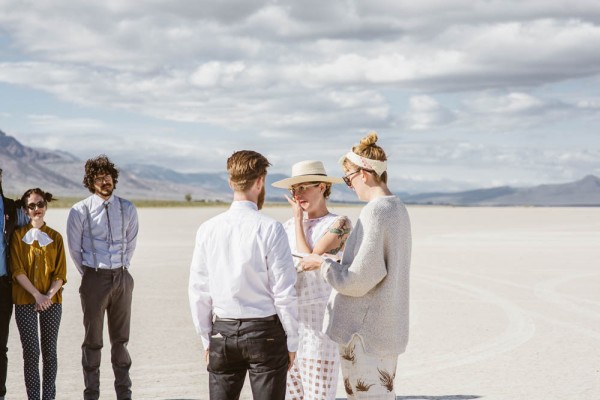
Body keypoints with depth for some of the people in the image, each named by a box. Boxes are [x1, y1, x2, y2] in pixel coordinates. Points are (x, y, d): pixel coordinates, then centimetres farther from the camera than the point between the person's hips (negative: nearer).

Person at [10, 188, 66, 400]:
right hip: (25, 301, -2)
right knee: (31, 352, -6)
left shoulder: (55, 237, 7)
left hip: (52, 301, 2)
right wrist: (37, 295, -14)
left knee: (49, 351, 4)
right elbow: (17, 271, -5)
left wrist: (49, 296, -13)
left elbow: (60, 274, 4)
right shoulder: (18, 235, 2)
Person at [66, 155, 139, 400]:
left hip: (121, 277, 3)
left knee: (120, 339, 11)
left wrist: (122, 268, 12)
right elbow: (74, 249, 3)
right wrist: (89, 275, 8)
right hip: (94, 278, -3)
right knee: (92, 340, 5)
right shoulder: (80, 211, -7)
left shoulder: (127, 209, 2)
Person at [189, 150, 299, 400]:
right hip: (265, 332, -3)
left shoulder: (208, 229, -1)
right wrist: (292, 341, 1)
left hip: (222, 332, 3)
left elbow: (198, 291, 4)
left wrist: (207, 339, 15)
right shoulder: (270, 229, -11)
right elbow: (284, 292, -10)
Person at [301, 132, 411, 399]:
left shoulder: (375, 212, -19)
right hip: (387, 328, 9)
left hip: (365, 330, -9)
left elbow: (357, 280, -20)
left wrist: (322, 263, -6)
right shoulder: (397, 209, 10)